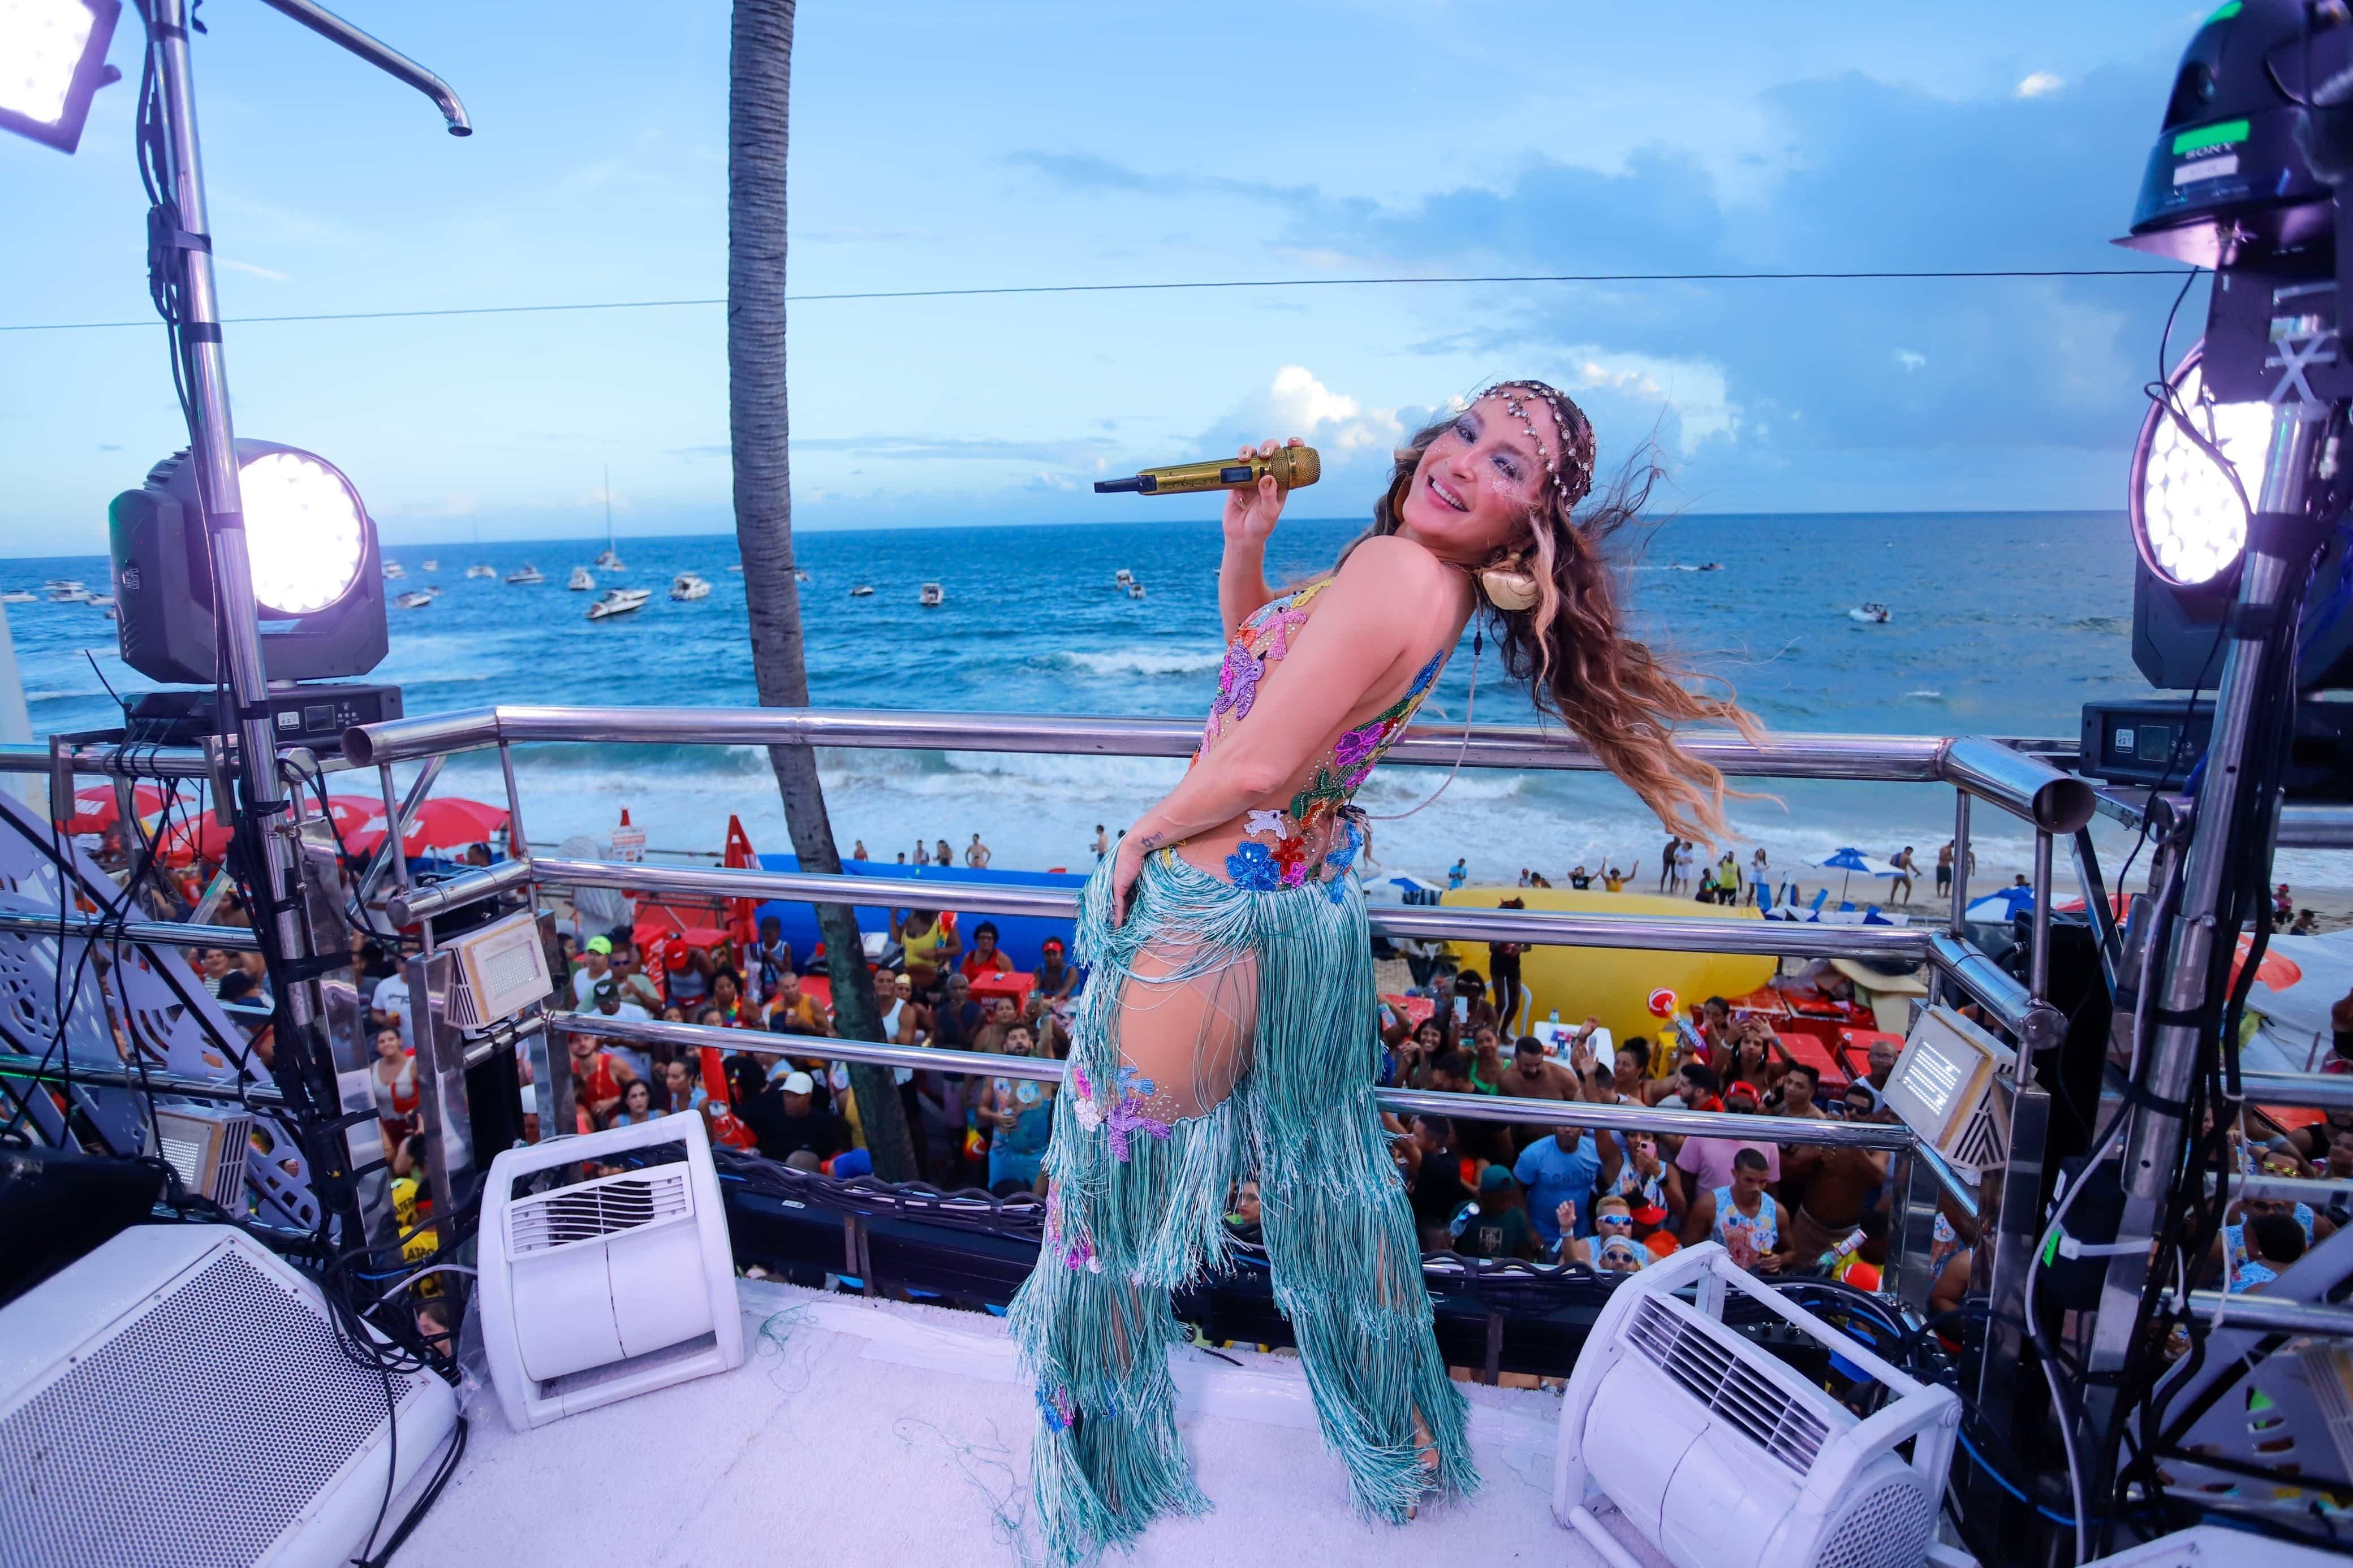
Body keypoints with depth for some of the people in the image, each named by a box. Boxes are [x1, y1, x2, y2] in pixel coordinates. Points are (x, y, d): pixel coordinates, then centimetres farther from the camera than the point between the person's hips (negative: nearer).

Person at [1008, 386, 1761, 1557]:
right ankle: (1408, 1443, 47)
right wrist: (1246, 539, 3)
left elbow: (1252, 768, -27)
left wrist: (1146, 834, -10)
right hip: (1310, 905, 9)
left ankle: (1104, 1470, 38)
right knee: (1324, 1168, 24)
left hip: (1212, 916, -9)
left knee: (1123, 1178, 12)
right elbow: (1259, 659, 16)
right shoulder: (1428, 582, 6)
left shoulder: (1395, 566, -23)